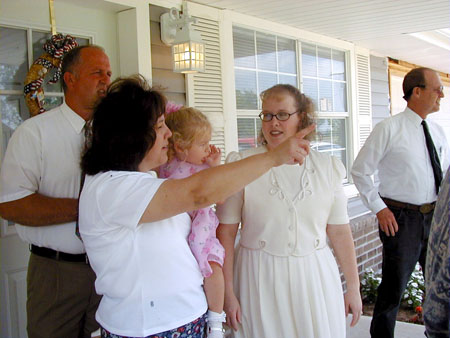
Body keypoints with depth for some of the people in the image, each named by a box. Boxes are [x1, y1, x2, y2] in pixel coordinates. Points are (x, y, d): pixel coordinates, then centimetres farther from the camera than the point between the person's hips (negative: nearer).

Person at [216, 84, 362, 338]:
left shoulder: (327, 167, 2)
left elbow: (340, 231, 5)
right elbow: (226, 232, -6)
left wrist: (354, 288, 8)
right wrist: (228, 292, -7)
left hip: (315, 278, 2)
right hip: (260, 281, -2)